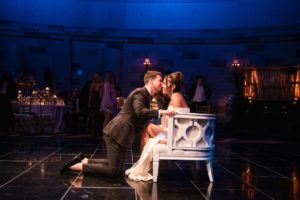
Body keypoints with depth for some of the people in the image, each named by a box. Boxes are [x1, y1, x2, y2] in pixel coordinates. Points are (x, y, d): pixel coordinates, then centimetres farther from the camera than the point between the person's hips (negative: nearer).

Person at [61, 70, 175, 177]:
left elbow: (144, 117, 22)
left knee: (116, 166, 17)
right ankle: (79, 166, 1)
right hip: (116, 134, -10)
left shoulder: (145, 94, 16)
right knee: (114, 171, -6)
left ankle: (84, 161, 19)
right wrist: (160, 112, -33)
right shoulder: (140, 93, -13)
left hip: (118, 133, 10)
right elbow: (139, 111, -32)